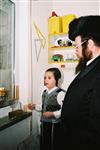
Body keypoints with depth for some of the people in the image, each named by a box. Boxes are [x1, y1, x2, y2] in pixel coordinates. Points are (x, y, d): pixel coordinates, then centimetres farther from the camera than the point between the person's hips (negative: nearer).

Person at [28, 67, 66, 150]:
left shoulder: (60, 93, -21)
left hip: (55, 125, -7)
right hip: (44, 123, 7)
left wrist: (52, 114, -28)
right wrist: (35, 106, 8)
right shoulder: (45, 92, 6)